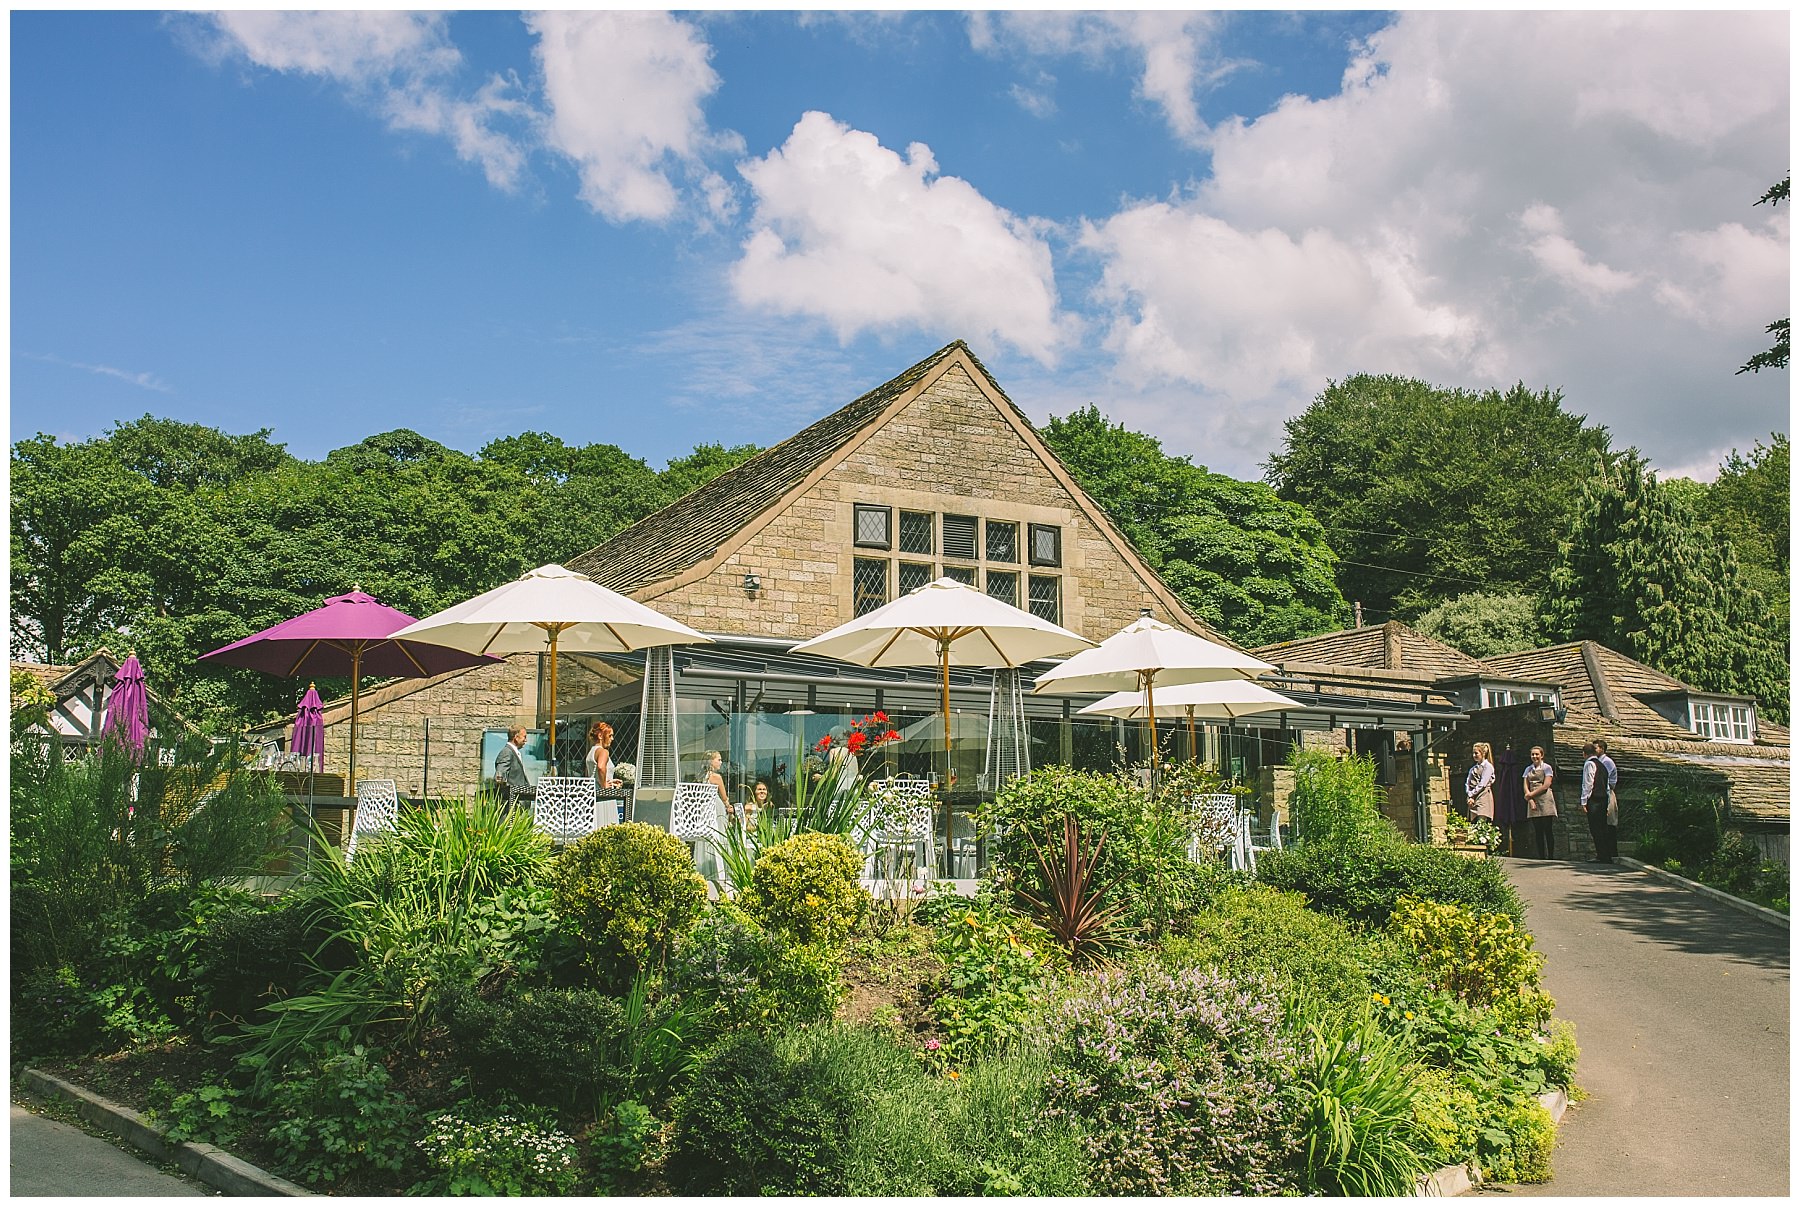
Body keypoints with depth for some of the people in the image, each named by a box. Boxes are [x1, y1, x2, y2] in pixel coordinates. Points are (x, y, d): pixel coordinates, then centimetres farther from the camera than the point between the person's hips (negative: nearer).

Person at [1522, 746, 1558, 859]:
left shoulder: (1547, 768, 3)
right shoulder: (1528, 769, 16)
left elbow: (1546, 785, -7)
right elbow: (1526, 786, 9)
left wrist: (1531, 794, -7)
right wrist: (1530, 800, -6)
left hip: (1545, 800, -4)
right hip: (1533, 801, 4)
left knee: (1548, 830, -7)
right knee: (1538, 831, 2)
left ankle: (1550, 856, -7)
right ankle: (1541, 856, 3)